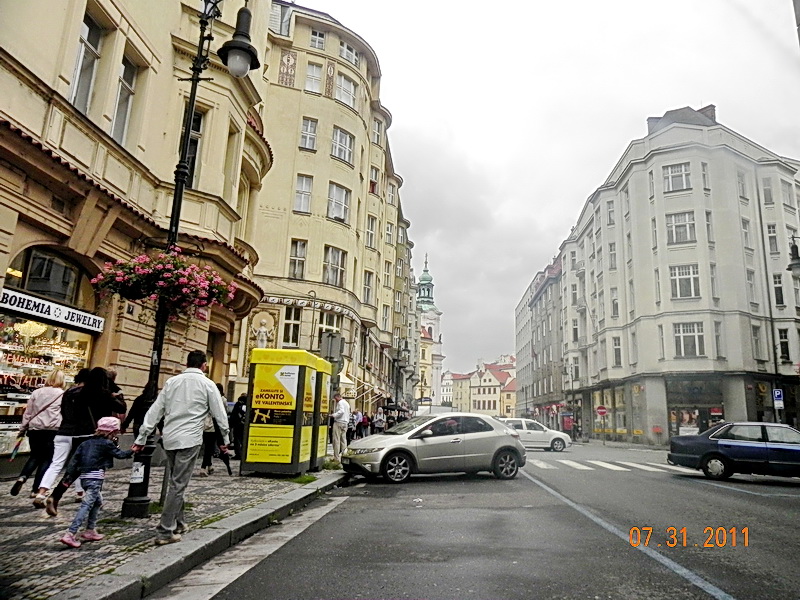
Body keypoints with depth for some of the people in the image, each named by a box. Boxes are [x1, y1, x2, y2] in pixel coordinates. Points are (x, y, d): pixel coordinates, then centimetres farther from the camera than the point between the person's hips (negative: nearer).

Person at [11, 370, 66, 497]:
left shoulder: (37, 392, 9)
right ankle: (36, 490, 6)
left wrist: (22, 429, 19)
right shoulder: (63, 395, 0)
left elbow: (27, 413, 11)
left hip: (35, 429, 3)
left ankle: (22, 477, -3)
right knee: (46, 459, 7)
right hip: (53, 430, -3)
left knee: (35, 456, 21)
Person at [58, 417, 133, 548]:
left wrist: (69, 476, 11)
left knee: (98, 502, 22)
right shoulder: (107, 444, -5)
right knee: (86, 505, -8)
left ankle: (90, 531, 27)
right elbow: (119, 454, 4)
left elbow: (75, 459, 10)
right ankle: (70, 535, -16)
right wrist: (131, 451, 21)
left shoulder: (87, 442, 14)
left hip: (84, 476, 8)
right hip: (95, 478, -8)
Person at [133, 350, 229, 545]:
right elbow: (220, 414, 0)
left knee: (177, 483, 19)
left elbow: (154, 411, 7)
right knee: (178, 485, -1)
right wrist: (225, 440, 11)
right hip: (189, 440, -5)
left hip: (169, 439, 5)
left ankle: (178, 523, 29)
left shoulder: (172, 382, 9)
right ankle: (165, 532, -1)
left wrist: (141, 438, 11)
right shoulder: (207, 384, -3)